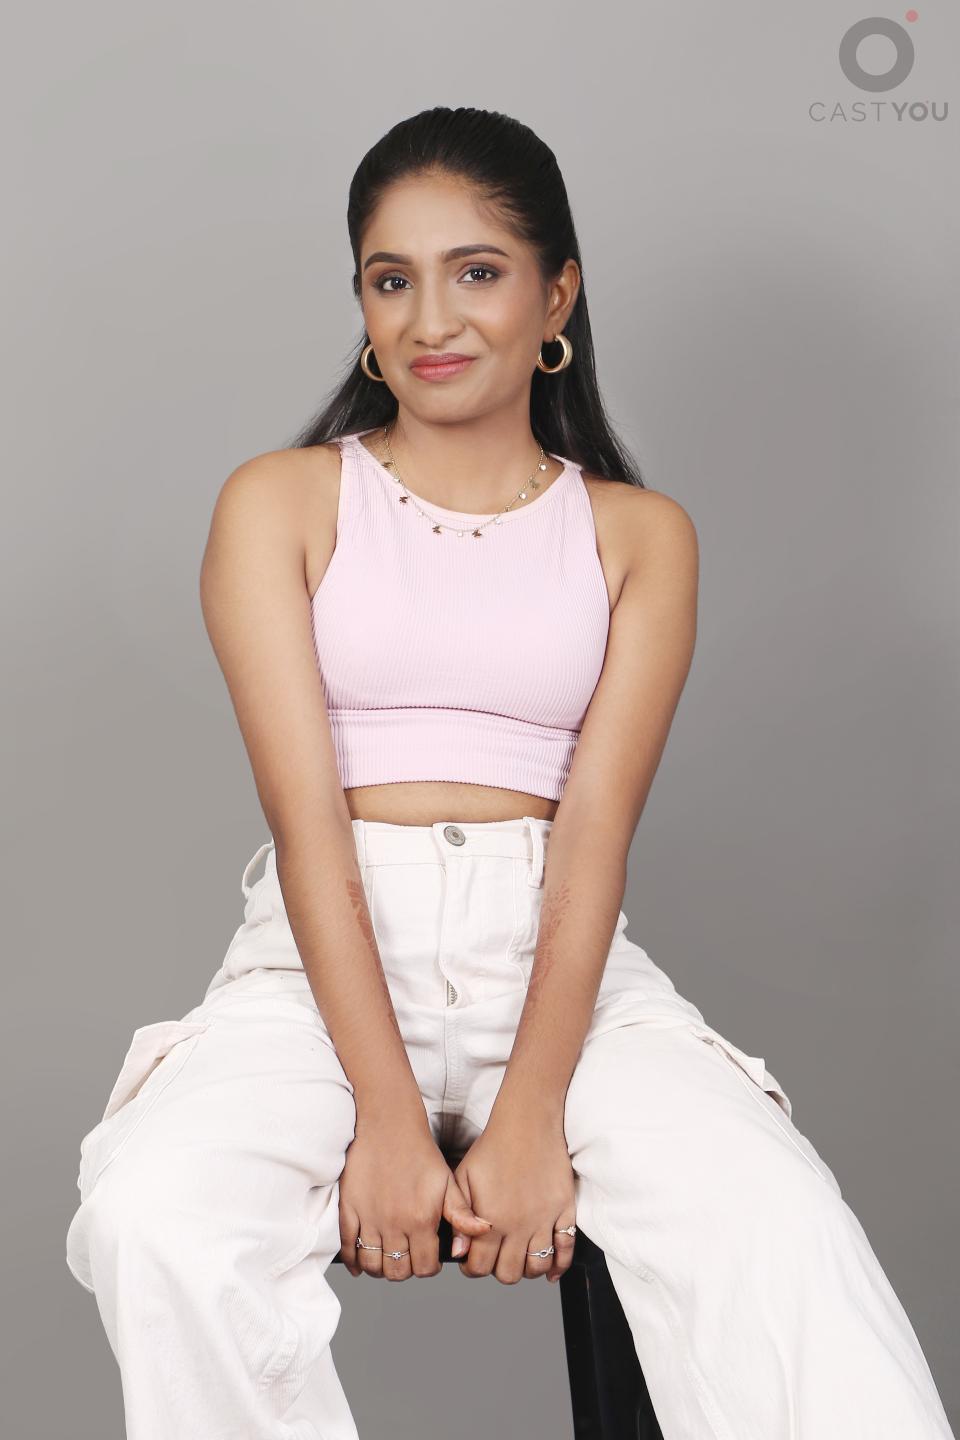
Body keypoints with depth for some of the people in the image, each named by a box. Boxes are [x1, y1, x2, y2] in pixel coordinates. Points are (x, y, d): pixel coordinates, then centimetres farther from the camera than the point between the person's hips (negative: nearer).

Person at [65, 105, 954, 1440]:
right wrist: (387, 1116, -17)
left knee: (783, 1229, -28)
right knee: (153, 1217, -29)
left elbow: (597, 826, -3)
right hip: (323, 952, 0)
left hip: (559, 949, 0)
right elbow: (305, 813, -6)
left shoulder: (639, 533, 10)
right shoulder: (279, 503, 7)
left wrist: (531, 1117, -17)